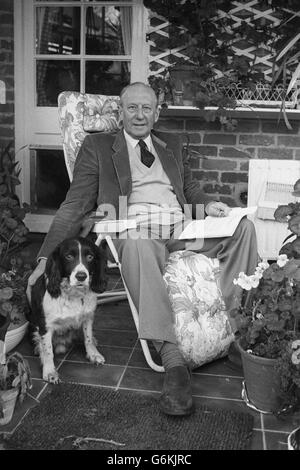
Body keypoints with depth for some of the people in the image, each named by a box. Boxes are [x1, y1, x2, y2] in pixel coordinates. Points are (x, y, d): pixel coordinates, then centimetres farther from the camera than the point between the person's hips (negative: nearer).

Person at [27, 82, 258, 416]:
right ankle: (172, 357, -43)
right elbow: (75, 205, 6)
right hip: (135, 232, -4)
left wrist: (207, 204, 6)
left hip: (182, 230, 5)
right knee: (138, 244, -40)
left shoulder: (171, 144, 25)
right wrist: (46, 258, -6)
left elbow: (189, 185, 32)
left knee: (243, 226, -18)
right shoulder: (97, 146, 12)